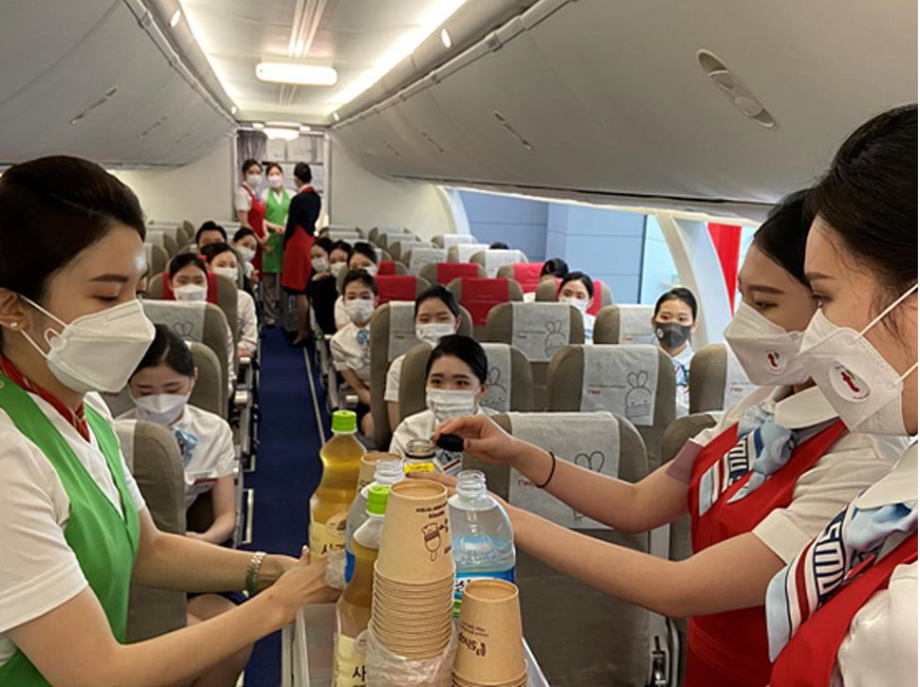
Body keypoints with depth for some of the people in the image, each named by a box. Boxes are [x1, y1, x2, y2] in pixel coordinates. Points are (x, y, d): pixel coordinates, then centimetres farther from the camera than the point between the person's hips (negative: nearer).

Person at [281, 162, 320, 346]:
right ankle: (309, 329, 19)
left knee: (300, 291, -3)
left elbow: (291, 225, -11)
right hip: (311, 241, 8)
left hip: (298, 245, -8)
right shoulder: (316, 198, 6)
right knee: (309, 290, 13)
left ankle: (302, 332, 1)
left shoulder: (298, 199, -16)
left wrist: (285, 246, 3)